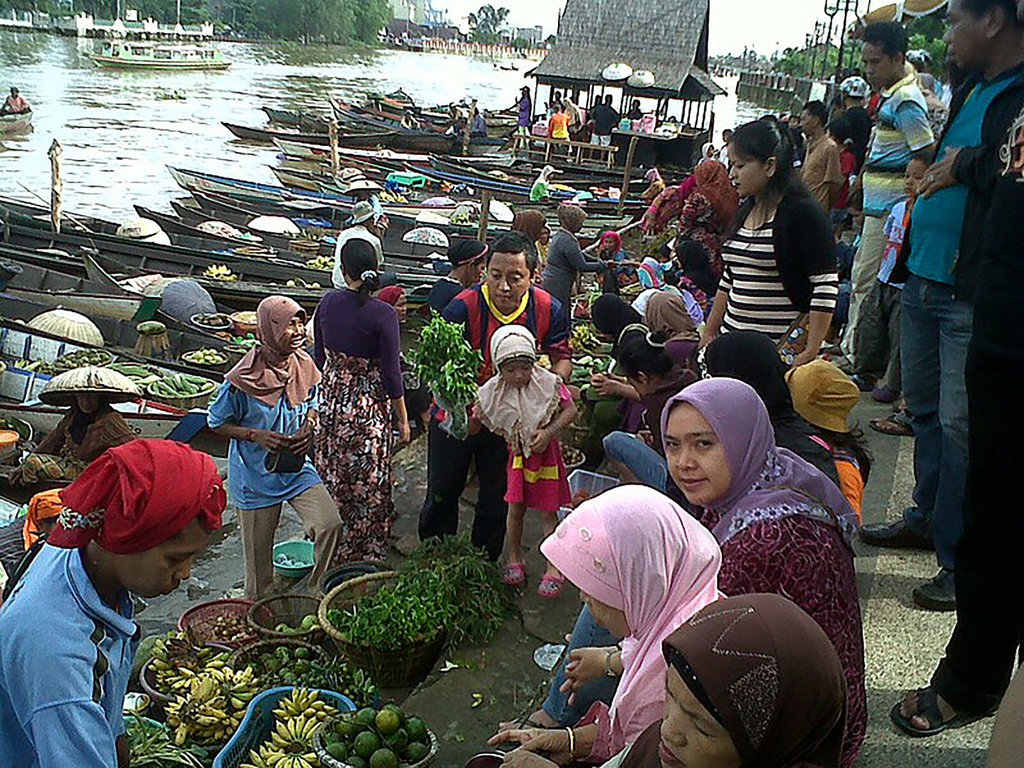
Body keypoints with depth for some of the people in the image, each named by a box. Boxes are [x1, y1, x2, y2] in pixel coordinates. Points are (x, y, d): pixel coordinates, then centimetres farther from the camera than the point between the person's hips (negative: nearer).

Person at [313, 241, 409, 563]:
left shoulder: (328, 303, -5)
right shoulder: (383, 314, -19)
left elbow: (319, 357, 7)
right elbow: (391, 374, -15)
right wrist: (403, 419, -4)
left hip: (330, 401, 5)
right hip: (368, 408, -5)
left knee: (333, 480, 20)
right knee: (369, 486, 10)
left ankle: (332, 550, 37)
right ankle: (366, 556, 24)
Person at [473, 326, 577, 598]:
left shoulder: (548, 384, -18)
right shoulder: (494, 392, -9)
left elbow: (571, 410, -13)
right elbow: (482, 421, 3)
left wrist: (548, 432, -22)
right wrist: (475, 417, -18)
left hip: (545, 453, -3)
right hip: (518, 454, 3)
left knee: (547, 512, 3)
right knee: (515, 508, 10)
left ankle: (554, 567, 13)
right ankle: (513, 558, 29)